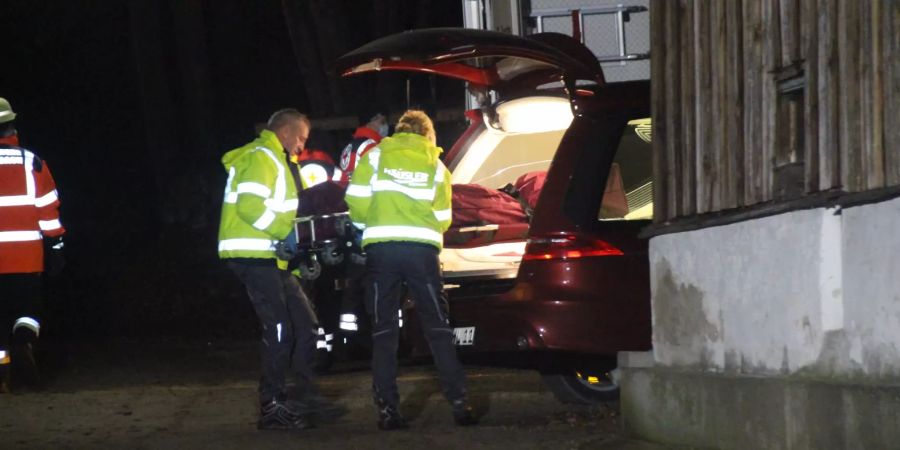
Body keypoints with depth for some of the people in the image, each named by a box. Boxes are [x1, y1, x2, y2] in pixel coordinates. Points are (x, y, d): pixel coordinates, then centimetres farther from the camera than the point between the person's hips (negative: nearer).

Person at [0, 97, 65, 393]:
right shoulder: (31, 162, -2)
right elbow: (48, 209, -2)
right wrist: (54, 247, 5)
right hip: (26, 257, 0)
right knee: (28, 305, 14)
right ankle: (24, 340, -17)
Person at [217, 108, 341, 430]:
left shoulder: (275, 160, 24)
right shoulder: (262, 157, -9)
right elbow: (249, 205, -22)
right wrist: (284, 232, -18)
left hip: (271, 259, 11)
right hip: (255, 257, -11)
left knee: (305, 324, 12)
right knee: (279, 331, -10)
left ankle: (305, 397, 17)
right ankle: (272, 409, -7)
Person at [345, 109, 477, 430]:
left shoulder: (376, 156, 7)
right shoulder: (436, 166, 11)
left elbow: (356, 200, -1)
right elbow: (442, 219, 10)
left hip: (381, 248, 0)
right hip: (422, 249, 1)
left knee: (384, 331, 5)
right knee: (438, 328, 7)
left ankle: (387, 409, 0)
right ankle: (458, 403, 2)